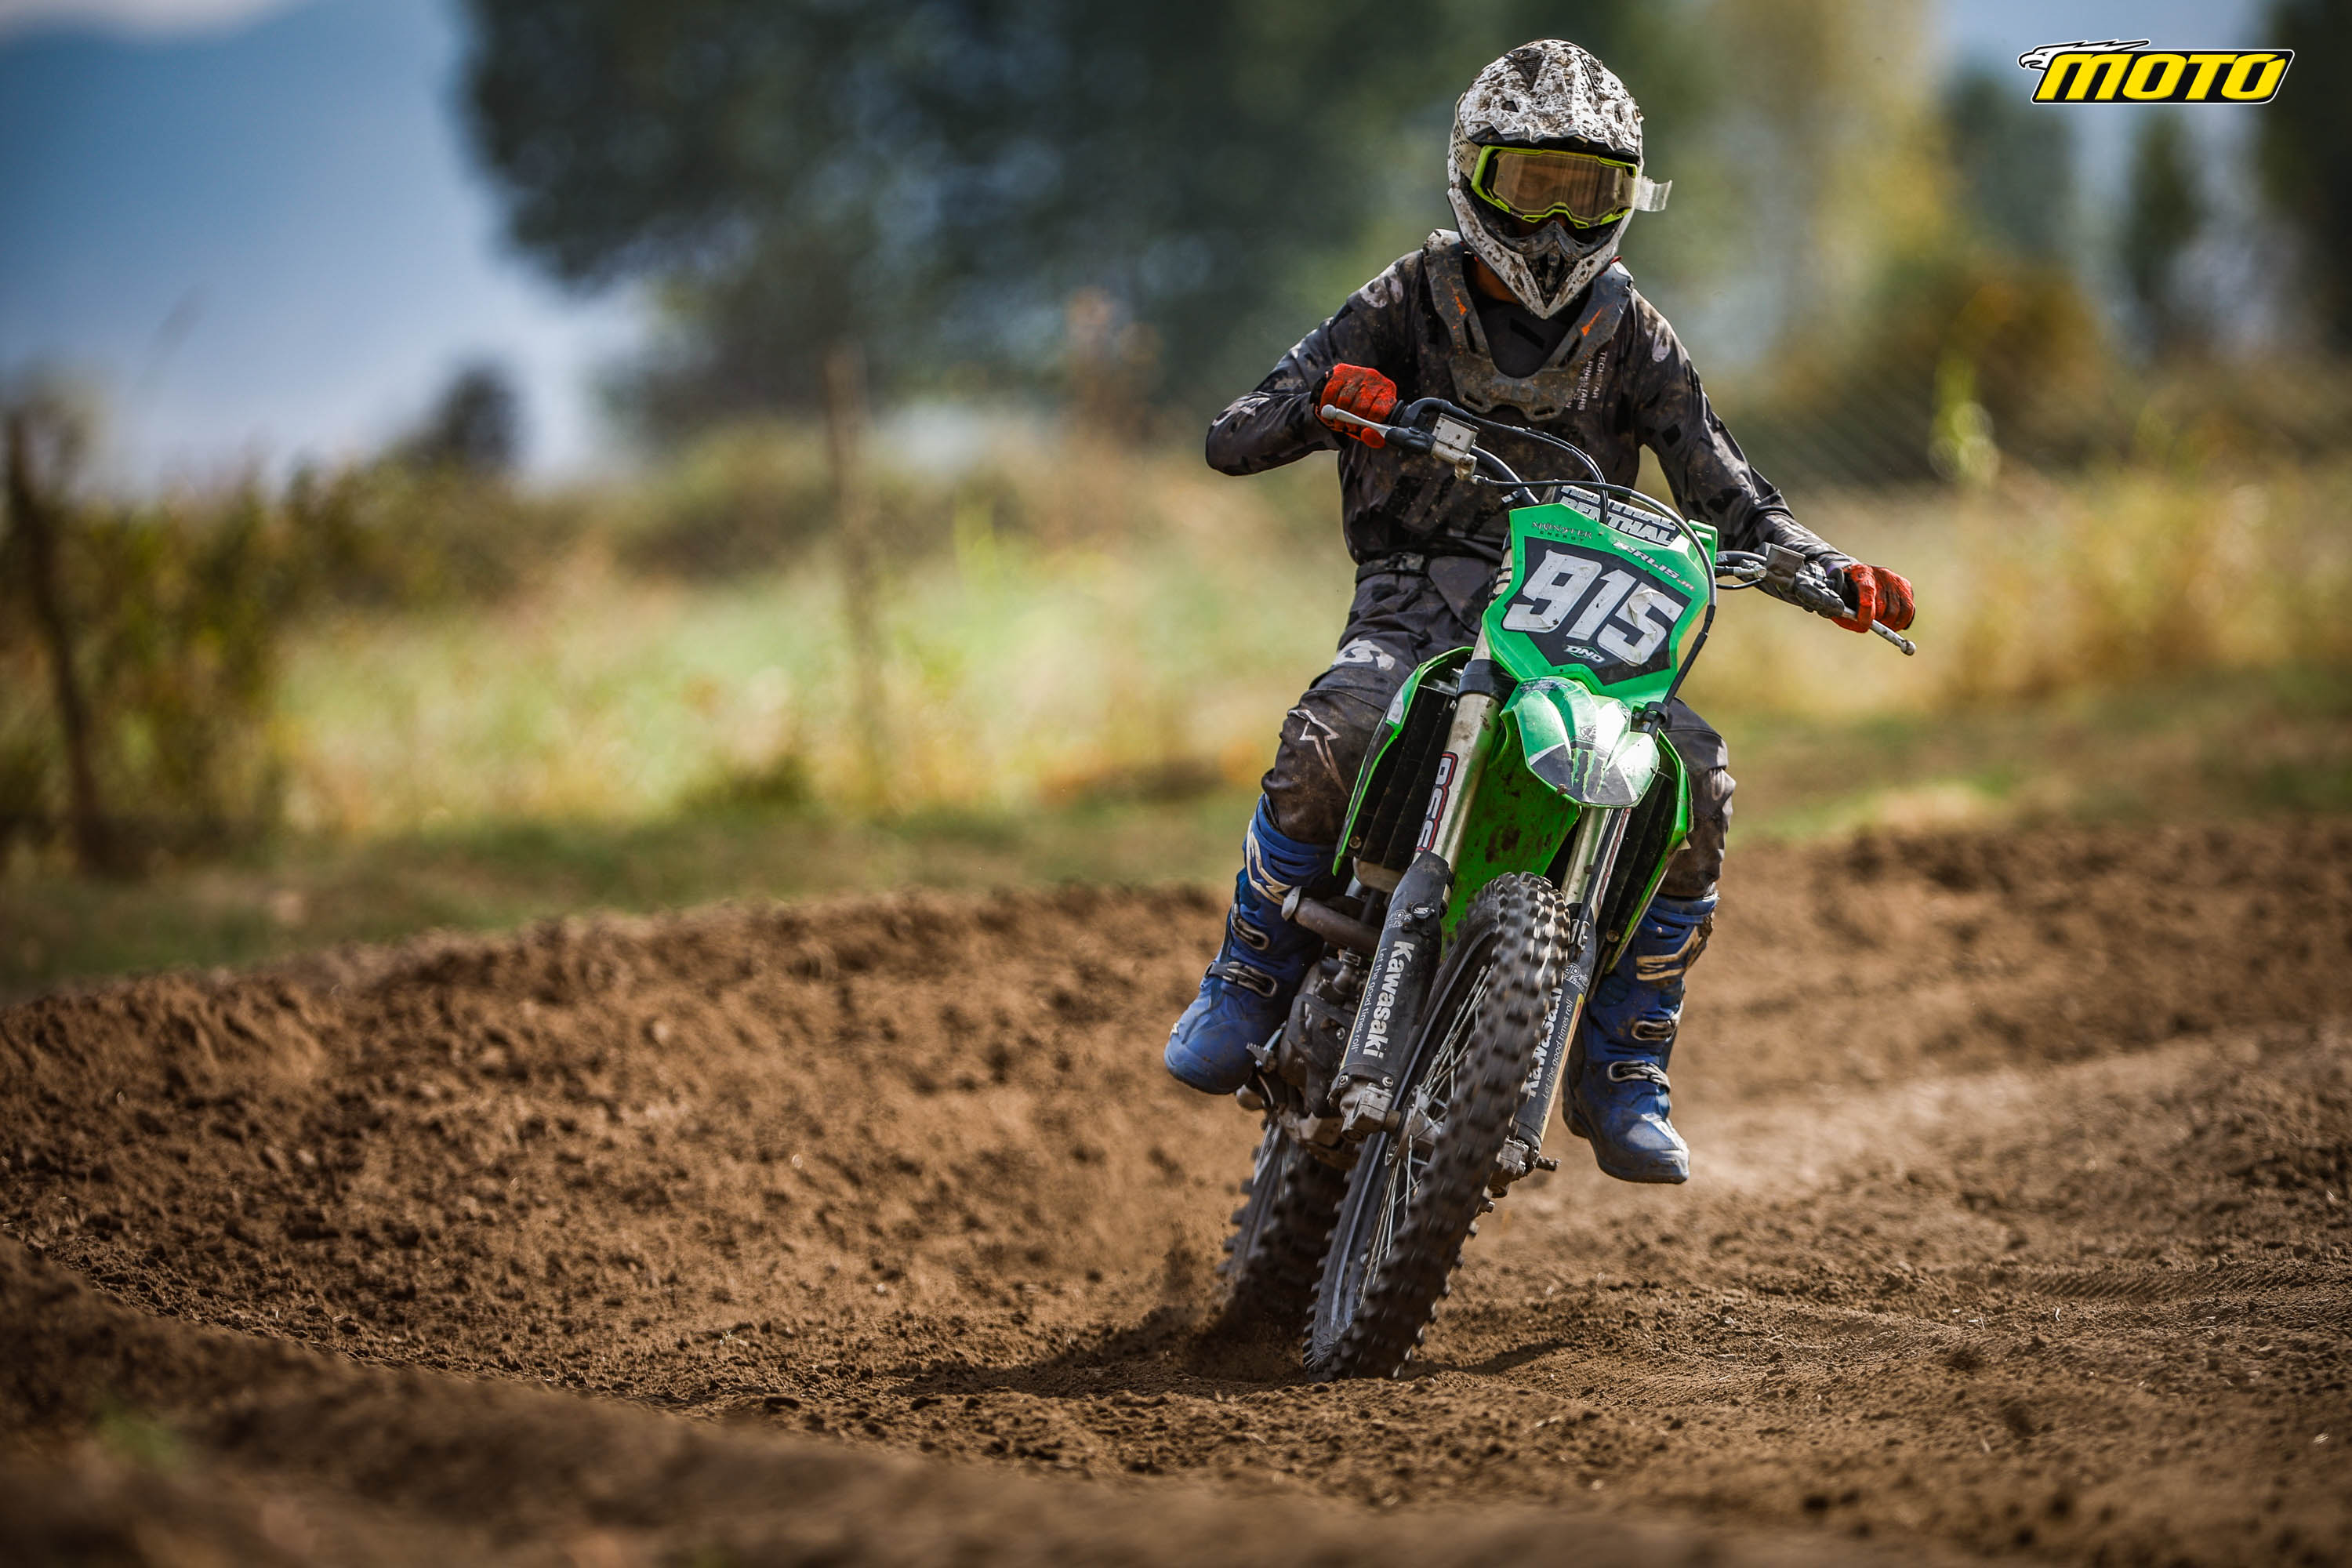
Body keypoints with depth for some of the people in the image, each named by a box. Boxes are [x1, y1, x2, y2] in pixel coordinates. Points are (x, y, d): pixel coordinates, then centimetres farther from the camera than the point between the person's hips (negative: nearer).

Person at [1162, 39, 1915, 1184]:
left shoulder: (1629, 334, 10)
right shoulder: (1408, 302, 4)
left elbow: (1724, 494, 7)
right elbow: (1232, 441, -3)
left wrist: (1833, 574, -12)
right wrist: (1323, 402, -26)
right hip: (1419, 598, -2)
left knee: (1696, 783, -25)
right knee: (1331, 735, -35)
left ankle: (1621, 1072, -10)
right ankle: (1247, 988, -13)